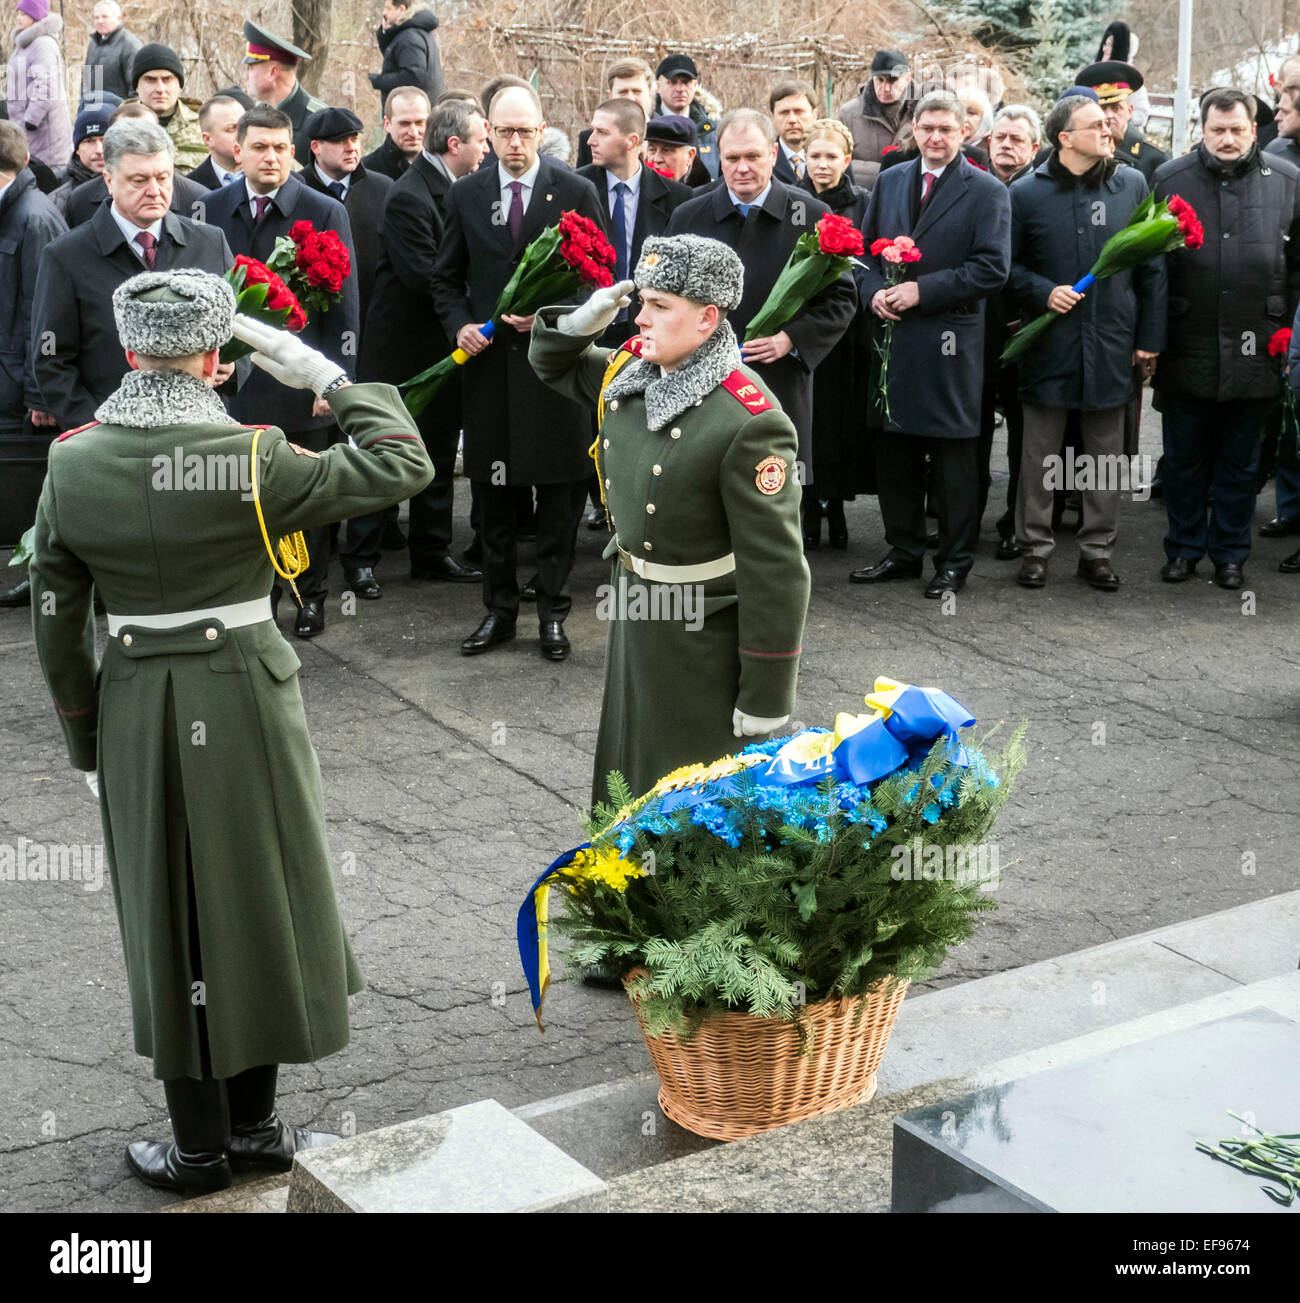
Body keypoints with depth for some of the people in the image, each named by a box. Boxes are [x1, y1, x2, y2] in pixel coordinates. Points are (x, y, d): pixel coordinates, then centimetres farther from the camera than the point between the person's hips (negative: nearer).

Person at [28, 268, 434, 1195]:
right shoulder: (248, 458, -15)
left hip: (131, 710, 3)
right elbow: (403, 467, -12)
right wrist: (324, 377, -5)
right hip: (242, 701, -3)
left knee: (170, 918, 13)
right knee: (254, 904, 13)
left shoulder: (70, 467, -5)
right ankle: (254, 1127, 25)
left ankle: (201, 1149, 24)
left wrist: (88, 745, 10)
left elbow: (57, 629, 0)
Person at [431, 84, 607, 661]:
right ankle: (500, 608, 20)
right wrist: (459, 324, -4)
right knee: (493, 494, 9)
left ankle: (551, 612, 14)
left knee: (558, 497, 3)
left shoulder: (576, 192, -1)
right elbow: (446, 277, 14)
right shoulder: (466, 194, 7)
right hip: (488, 361, 3)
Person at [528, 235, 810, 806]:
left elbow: (774, 568, -25)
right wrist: (583, 322, -5)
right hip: (634, 613, 8)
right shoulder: (632, 369, -2)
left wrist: (766, 695, -20)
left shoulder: (748, 422, -27)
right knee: (630, 771, 25)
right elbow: (554, 365, 20)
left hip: (705, 638, -8)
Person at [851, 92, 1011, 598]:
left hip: (951, 343, -5)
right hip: (892, 336, 5)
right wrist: (874, 291, -4)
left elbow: (992, 269, -10)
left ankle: (954, 561, 13)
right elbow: (865, 249, 16)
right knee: (894, 451, 11)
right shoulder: (890, 182, 13)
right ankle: (903, 551, 24)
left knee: (954, 457, 2)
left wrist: (922, 290, -15)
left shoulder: (987, 191, -3)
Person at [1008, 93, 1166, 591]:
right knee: (1040, 452, 5)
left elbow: (1152, 267, 7)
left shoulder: (1131, 185, 4)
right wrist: (1043, 292, -12)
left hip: (1112, 343, 2)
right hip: (1050, 341, -1)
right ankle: (1034, 547, 16)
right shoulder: (1026, 193, -1)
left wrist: (1149, 338, 4)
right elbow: (1009, 264, 6)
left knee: (1107, 453, 8)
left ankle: (1097, 550, 18)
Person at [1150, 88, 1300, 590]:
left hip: (1255, 350, 0)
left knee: (1240, 463, 11)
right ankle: (1184, 548, 24)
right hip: (1187, 348, 0)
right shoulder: (1170, 180, 0)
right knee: (1184, 459, 10)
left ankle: (1230, 553, 24)